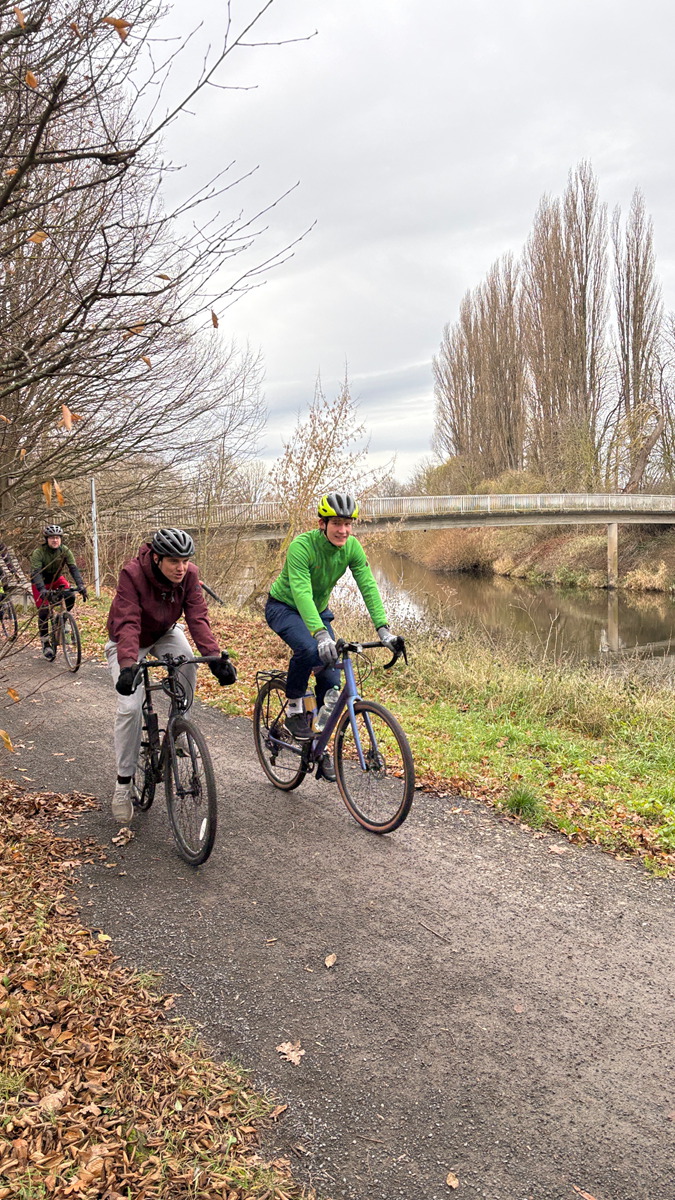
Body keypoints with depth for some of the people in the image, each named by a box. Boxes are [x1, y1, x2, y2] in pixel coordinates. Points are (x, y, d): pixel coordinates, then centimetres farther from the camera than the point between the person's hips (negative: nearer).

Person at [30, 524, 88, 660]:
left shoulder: (65, 551, -18)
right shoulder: (38, 552, -27)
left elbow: (74, 568, -25)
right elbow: (36, 572, -36)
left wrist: (80, 585, -42)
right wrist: (42, 590, -52)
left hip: (57, 579, 3)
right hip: (41, 582, -3)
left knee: (70, 597, -25)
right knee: (43, 612, -11)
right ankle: (45, 643, 3)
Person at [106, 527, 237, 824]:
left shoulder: (189, 574, -22)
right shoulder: (133, 574, -33)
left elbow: (198, 618, -28)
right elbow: (127, 624, -40)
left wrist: (216, 657, -42)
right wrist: (128, 665, -56)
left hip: (164, 633, 4)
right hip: (127, 642, -3)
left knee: (187, 663, -28)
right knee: (130, 707, -17)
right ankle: (124, 781, -1)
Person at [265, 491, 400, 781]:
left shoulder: (352, 547, -15)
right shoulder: (301, 546, -31)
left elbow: (368, 587, -19)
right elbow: (301, 593, -41)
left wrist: (383, 629, -32)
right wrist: (321, 634, -54)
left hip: (318, 611, 5)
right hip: (284, 607, -5)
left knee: (331, 679, -5)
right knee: (308, 648, -36)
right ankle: (294, 710, -11)